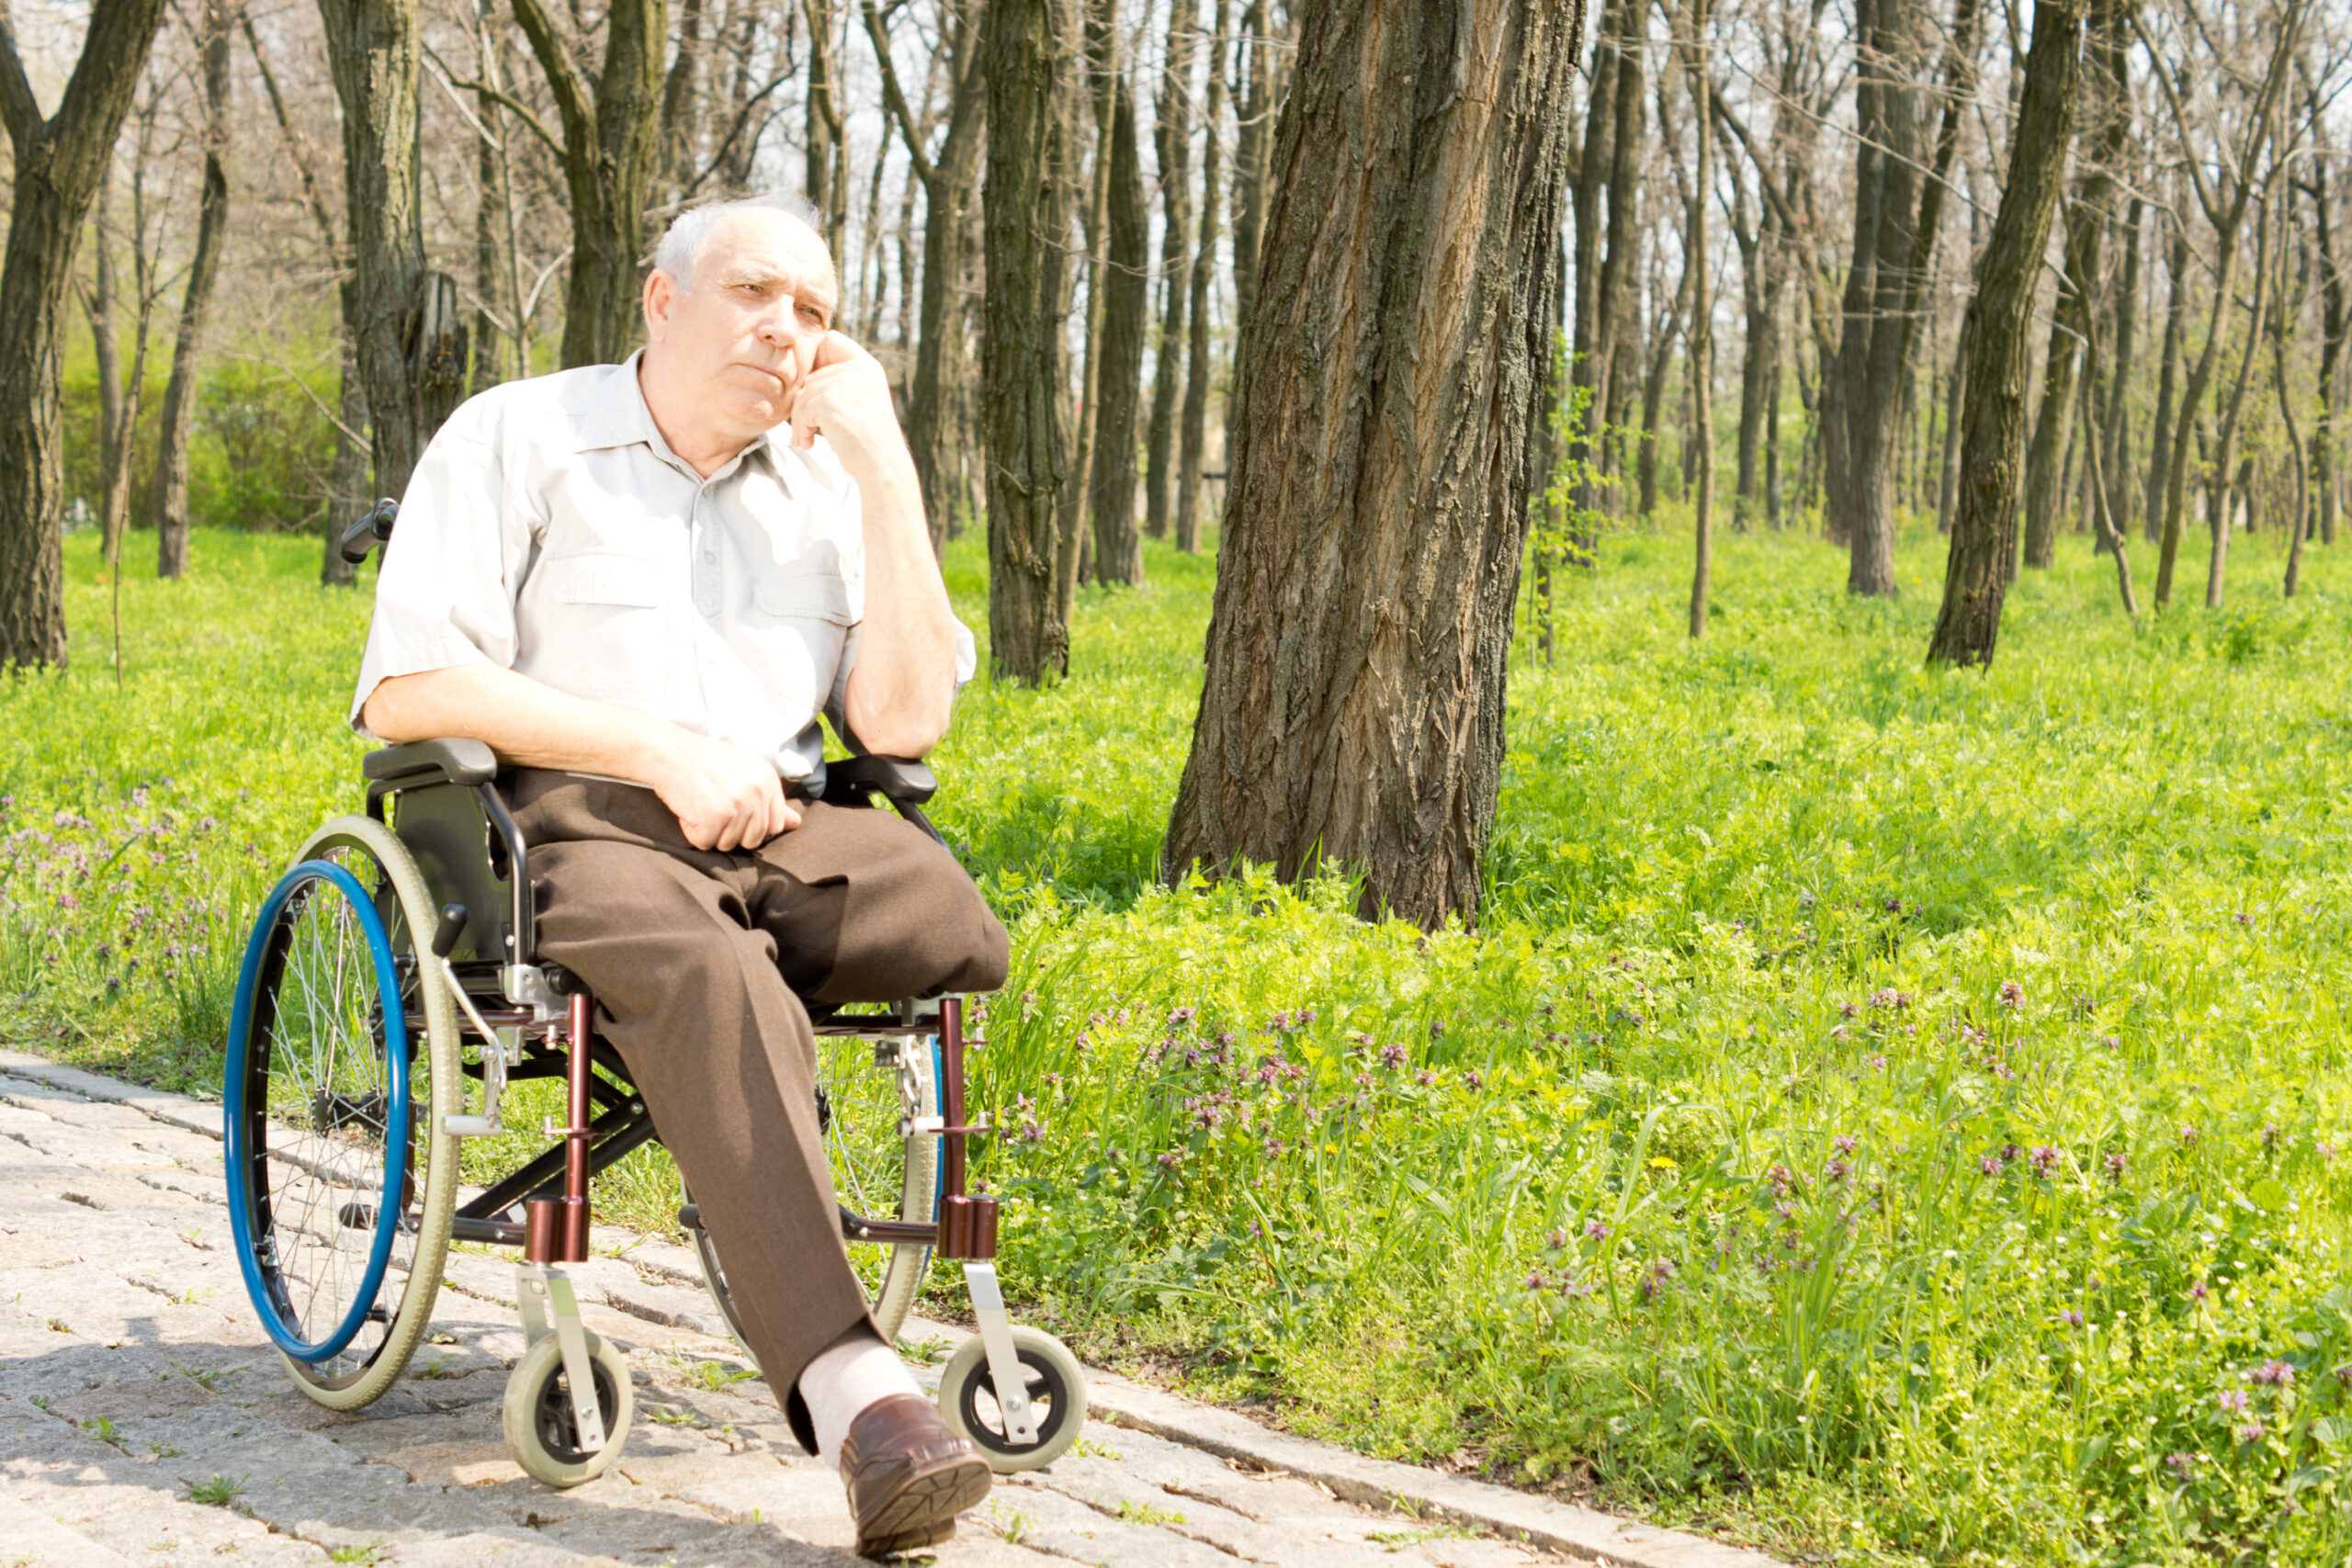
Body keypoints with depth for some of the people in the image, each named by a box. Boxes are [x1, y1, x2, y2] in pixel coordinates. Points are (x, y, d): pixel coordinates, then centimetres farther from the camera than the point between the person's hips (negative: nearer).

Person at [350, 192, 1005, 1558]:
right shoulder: (517, 437, 7)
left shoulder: (827, 486, 21)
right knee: (711, 977, -39)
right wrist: (657, 750, -11)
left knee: (974, 916, -27)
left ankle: (758, 1154, -4)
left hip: (777, 833, 5)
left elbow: (904, 721, 8)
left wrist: (885, 472, 3)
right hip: (567, 827, -5)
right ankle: (853, 1385, -52)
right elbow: (409, 693, -4)